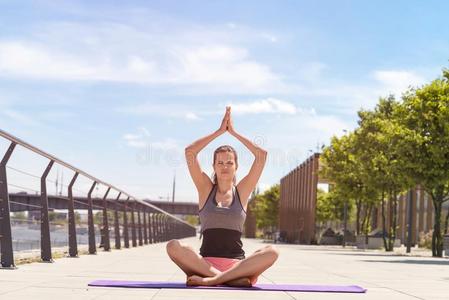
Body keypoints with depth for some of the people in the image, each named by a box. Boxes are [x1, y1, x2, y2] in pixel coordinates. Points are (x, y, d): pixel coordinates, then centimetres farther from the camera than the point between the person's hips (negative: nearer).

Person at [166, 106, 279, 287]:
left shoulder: (242, 191, 10)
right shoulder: (206, 189, 10)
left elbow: (262, 155, 1)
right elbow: (189, 152, -1)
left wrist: (233, 132, 5)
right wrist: (220, 131, 1)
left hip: (236, 263, 1)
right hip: (205, 262, 0)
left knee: (272, 252, -28)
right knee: (173, 246, -29)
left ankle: (209, 280, -30)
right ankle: (233, 278, -29)